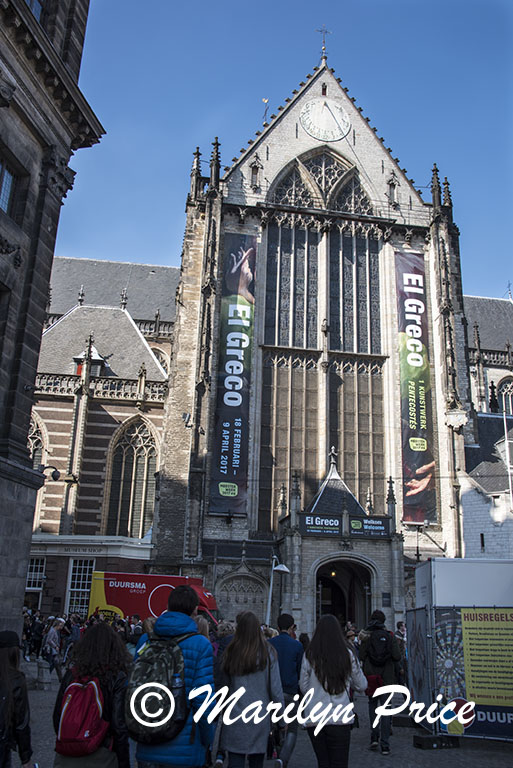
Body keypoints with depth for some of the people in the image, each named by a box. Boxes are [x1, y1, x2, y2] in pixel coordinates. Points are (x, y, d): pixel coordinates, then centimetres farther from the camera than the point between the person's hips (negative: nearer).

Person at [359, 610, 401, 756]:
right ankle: (385, 745, 4)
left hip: (371, 676, 0)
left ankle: (374, 737, 6)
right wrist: (388, 656, 11)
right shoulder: (390, 636, -4)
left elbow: (361, 657, -8)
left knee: (372, 704, 18)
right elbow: (397, 657, -9)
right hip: (387, 677, 0)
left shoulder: (366, 636, -5)